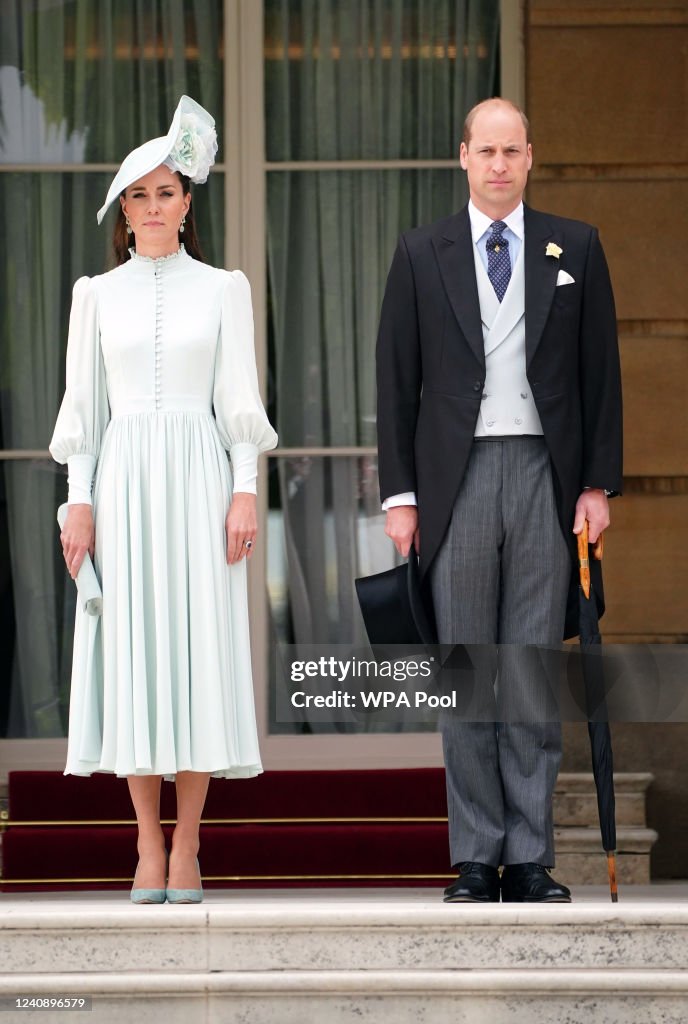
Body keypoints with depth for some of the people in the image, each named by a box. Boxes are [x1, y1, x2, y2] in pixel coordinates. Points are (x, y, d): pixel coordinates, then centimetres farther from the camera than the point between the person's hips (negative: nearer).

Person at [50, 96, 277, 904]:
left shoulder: (221, 289, 6)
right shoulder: (98, 293, 10)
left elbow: (238, 398, 4)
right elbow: (85, 402, 9)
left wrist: (245, 491, -5)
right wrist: (79, 499, 1)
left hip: (199, 475, -1)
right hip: (124, 480, 1)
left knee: (198, 647, -4)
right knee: (131, 649, -2)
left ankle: (187, 850, -1)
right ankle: (148, 848, 3)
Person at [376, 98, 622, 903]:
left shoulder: (575, 248, 8)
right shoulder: (422, 254, 6)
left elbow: (601, 372, 7)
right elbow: (397, 380, 5)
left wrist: (599, 483, 1)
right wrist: (399, 494, 0)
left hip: (544, 475, 0)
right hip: (457, 477, 0)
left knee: (534, 671, 1)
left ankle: (530, 860, 5)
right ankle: (475, 859, 6)